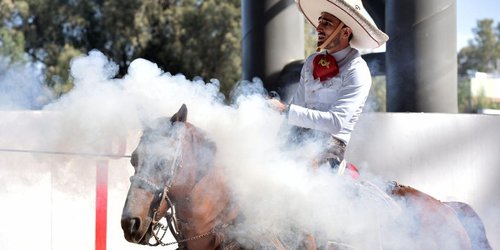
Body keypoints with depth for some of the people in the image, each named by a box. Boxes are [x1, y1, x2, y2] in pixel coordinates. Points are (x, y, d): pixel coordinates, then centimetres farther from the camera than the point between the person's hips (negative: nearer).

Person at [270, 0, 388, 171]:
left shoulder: (357, 72, -10)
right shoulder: (312, 62, 12)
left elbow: (336, 122, -21)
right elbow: (297, 104, 13)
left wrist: (286, 111, -24)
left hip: (330, 144, -6)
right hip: (298, 140, 6)